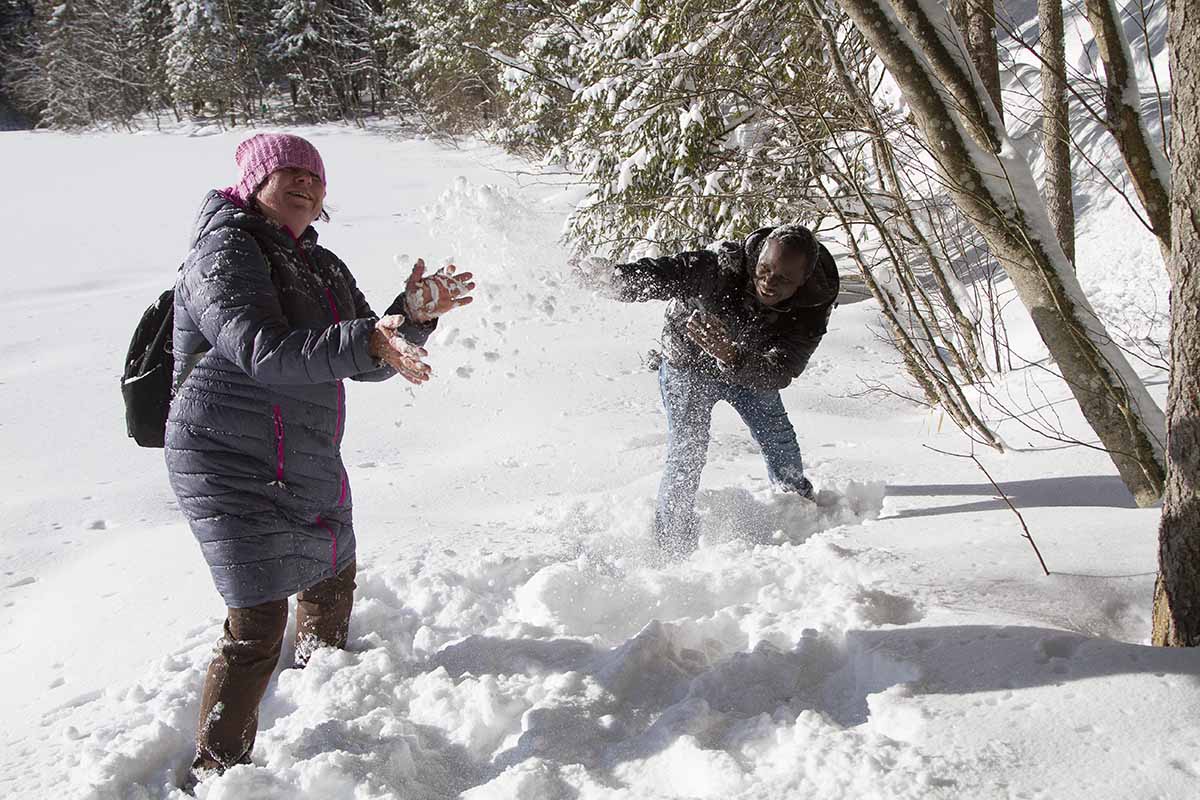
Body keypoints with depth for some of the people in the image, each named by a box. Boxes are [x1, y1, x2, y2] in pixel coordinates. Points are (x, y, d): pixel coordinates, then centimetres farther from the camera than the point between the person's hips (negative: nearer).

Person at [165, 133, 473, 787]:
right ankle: (216, 773, 6)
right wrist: (367, 339, -40)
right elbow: (262, 351, -30)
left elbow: (367, 361, 9)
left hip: (309, 467, 9)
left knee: (332, 581, 27)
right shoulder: (225, 251, -15)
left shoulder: (322, 267, 11)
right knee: (257, 626, -12)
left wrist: (413, 313, -9)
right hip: (234, 469, -9)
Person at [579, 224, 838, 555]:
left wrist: (730, 354, -60)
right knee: (687, 453, -13)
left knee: (781, 444, 17)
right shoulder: (723, 265, -38)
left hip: (753, 370, 3)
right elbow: (659, 275, -41)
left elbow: (778, 373, -41)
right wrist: (613, 275, -63)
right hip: (689, 364, -3)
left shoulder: (812, 308, -31)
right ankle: (672, 543, 5)